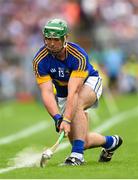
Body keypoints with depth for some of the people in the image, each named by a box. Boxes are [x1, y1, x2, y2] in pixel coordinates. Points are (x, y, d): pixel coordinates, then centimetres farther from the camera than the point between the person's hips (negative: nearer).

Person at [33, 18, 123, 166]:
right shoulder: (40, 60, -24)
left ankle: (77, 154, -37)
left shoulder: (78, 55, -34)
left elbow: (74, 92, -42)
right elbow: (47, 92, -32)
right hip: (62, 92, 4)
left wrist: (67, 119, -54)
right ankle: (110, 141, 30)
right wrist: (58, 118, -48)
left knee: (77, 103, -39)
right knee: (83, 142, -2)